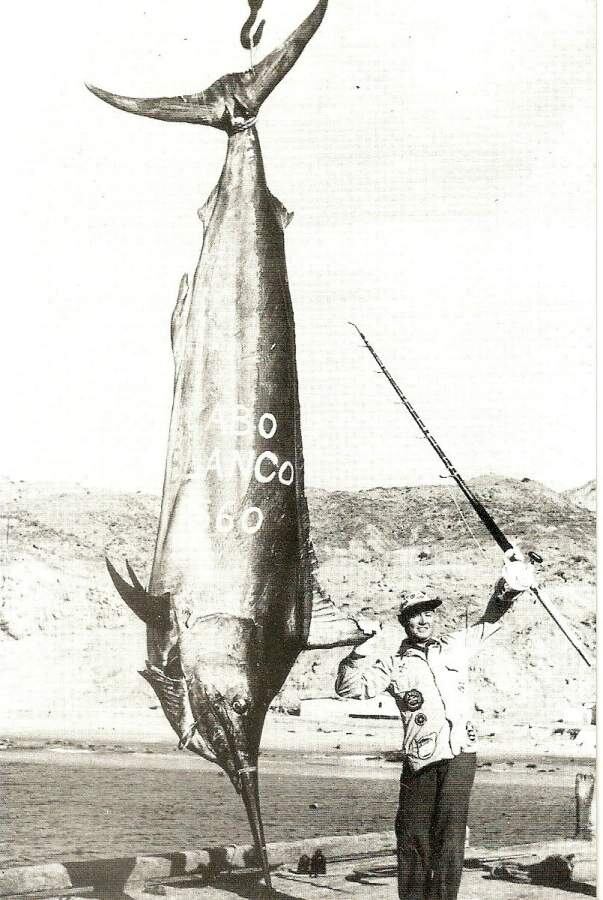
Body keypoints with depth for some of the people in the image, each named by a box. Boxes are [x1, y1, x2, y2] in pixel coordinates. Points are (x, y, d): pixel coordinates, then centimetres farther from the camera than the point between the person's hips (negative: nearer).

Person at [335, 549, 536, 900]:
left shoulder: (455, 647, 15)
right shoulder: (394, 664, 9)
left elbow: (490, 620, 22)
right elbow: (349, 687, 2)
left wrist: (506, 588, 5)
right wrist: (364, 651, -10)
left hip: (460, 755, 1)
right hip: (421, 760, -1)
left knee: (451, 837, -6)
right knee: (414, 838, 3)